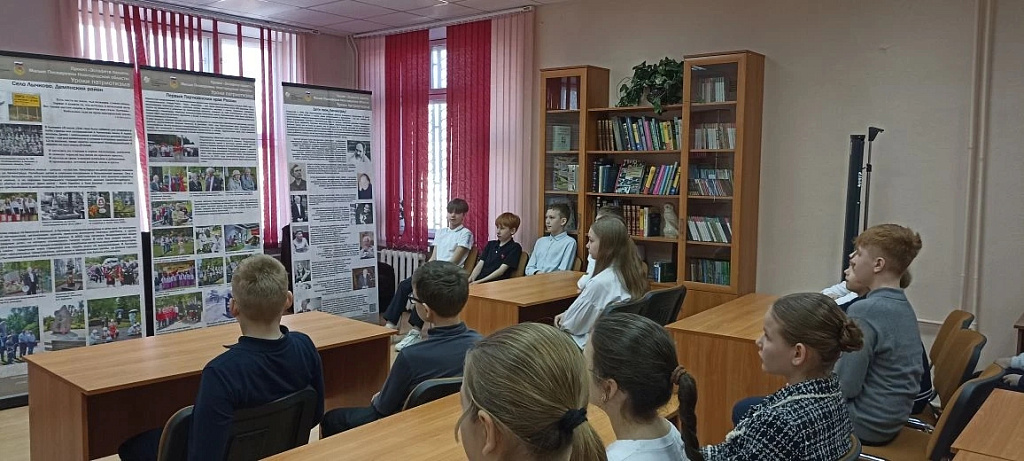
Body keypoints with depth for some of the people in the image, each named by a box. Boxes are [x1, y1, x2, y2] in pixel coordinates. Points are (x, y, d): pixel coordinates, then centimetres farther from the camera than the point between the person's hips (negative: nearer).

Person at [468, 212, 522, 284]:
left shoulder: (515, 248, 3)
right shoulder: (490, 244, 23)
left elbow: (501, 270, -7)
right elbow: (480, 265, 13)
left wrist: (480, 281, -15)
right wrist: (471, 278, -7)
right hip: (478, 280, 6)